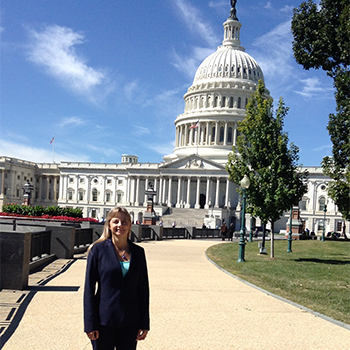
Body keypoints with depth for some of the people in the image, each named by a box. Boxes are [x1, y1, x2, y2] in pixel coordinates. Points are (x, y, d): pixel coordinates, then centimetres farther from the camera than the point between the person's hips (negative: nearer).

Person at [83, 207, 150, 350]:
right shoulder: (98, 250, -4)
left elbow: (143, 289, 6)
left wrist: (144, 324, 3)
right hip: (104, 321, -2)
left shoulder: (138, 252, 4)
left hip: (130, 322, 3)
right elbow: (89, 288, -4)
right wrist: (90, 324, -8)